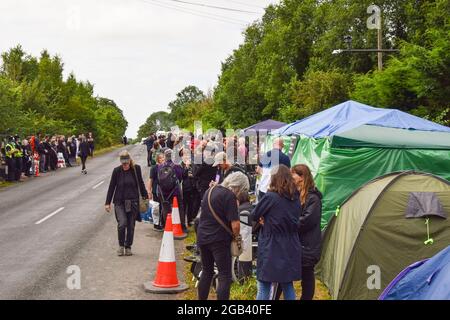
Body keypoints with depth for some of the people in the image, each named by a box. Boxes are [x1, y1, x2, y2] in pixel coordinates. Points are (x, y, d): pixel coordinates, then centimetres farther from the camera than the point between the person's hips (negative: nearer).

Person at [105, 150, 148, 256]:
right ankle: (121, 246, 3)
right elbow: (111, 187, 2)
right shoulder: (117, 171, -4)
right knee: (122, 223, -16)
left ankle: (128, 247, 21)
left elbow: (141, 184, 11)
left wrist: (145, 197, 13)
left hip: (133, 202, 2)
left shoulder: (136, 169, -2)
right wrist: (107, 203, 2)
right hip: (119, 202, -1)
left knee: (131, 225, 5)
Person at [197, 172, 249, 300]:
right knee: (225, 276, -2)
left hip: (202, 237, 8)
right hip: (218, 240, -8)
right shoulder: (229, 196, -16)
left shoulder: (211, 190, 10)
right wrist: (235, 236, -2)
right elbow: (235, 224, -21)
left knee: (207, 271, 20)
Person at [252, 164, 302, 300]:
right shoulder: (296, 198, 4)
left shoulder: (270, 197, -16)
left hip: (271, 250, -6)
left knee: (264, 287, 1)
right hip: (290, 249, 6)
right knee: (287, 285, 16)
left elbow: (254, 215, -5)